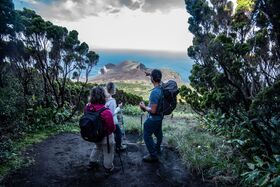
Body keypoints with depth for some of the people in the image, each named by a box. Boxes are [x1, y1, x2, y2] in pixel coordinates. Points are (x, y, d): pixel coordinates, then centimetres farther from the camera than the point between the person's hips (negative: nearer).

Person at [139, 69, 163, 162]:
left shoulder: (155, 92, -33)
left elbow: (153, 110, -31)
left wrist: (144, 107, -12)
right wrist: (150, 74, 22)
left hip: (153, 118, -9)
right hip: (160, 116, 9)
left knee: (147, 136, 8)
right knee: (158, 133, 26)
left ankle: (153, 156, 19)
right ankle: (157, 149, 48)